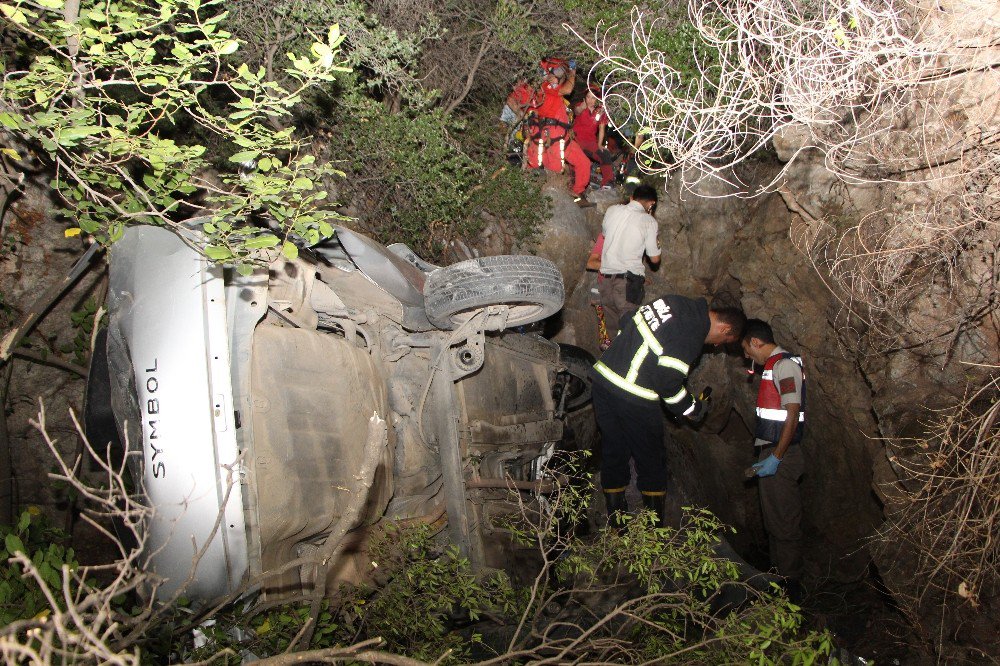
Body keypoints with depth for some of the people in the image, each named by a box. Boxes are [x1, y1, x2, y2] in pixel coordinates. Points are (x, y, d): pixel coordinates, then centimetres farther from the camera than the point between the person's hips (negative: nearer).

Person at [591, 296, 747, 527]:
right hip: (633, 398, -8)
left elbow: (626, 325, 18)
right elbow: (667, 379, -15)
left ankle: (615, 525, 26)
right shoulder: (693, 331, -12)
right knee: (651, 464, 9)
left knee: (613, 454, 16)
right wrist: (693, 408, 0)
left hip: (603, 377, 8)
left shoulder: (676, 302, 13)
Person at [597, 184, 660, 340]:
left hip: (606, 277, 4)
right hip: (629, 281, -4)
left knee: (612, 329, 13)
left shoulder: (612, 210, 6)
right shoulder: (649, 221, -5)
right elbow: (655, 259, 0)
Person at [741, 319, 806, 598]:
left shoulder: (785, 364, -13)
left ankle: (790, 585, 5)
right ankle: (778, 575, 27)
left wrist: (776, 457, -21)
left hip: (781, 455, -10)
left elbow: (793, 414, -20)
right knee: (773, 520, 17)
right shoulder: (774, 365, 17)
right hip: (771, 453, 10)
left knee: (784, 522, -3)